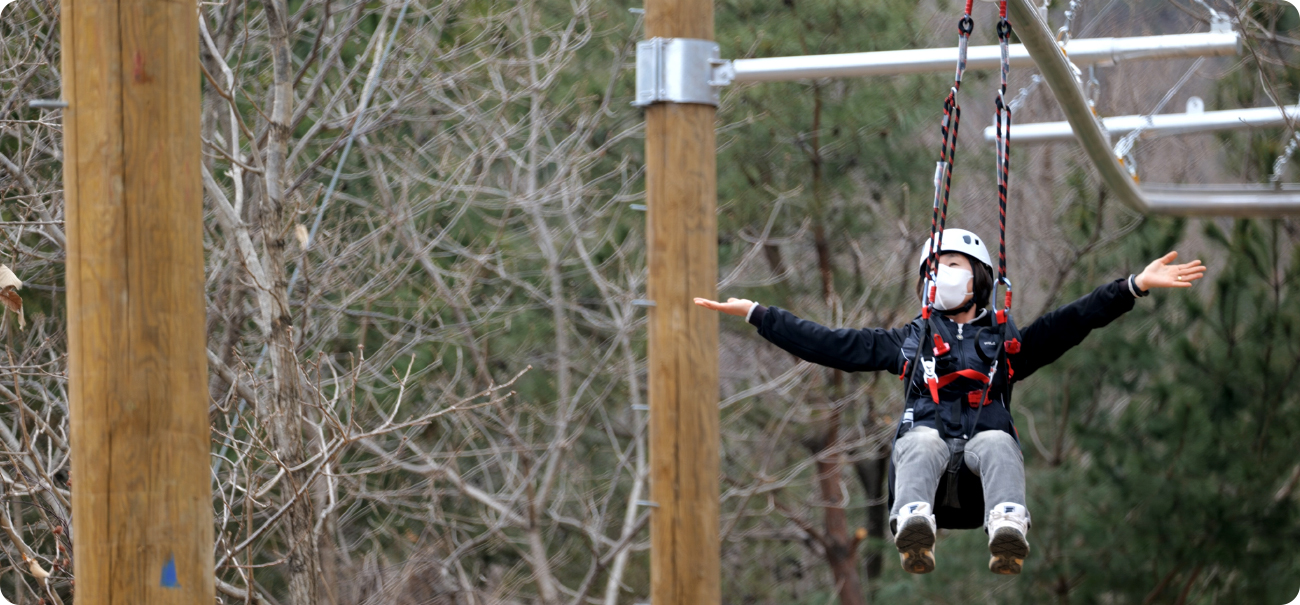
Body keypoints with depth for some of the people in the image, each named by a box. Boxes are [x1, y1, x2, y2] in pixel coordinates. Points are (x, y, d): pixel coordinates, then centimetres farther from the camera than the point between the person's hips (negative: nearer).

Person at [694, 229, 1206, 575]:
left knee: (997, 443, -35)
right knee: (923, 440, -34)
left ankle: (1008, 535, -65)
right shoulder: (909, 341, 30)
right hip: (926, 445, 0)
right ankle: (914, 530, -66)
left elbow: (1073, 321, 13)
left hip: (985, 438, 0)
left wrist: (1136, 286, 0)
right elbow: (829, 345, 28)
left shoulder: (1008, 341, 26)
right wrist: (755, 313, 24)